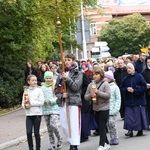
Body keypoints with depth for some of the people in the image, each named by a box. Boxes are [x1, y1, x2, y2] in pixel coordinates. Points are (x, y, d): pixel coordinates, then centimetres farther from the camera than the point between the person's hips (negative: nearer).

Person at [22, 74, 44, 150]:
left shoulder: (39, 90, -1)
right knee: (29, 132, -5)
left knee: (36, 133, 2)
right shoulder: (26, 91, 9)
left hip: (37, 114, -3)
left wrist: (31, 103, -12)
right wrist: (25, 106, -11)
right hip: (28, 114, 3)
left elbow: (41, 102, -9)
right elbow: (23, 103, 11)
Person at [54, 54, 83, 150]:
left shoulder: (78, 73, 1)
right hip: (63, 102, 5)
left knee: (74, 124, -8)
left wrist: (67, 78, -16)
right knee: (64, 124, 8)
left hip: (74, 102, -5)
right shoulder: (61, 74, 13)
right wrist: (61, 95, -6)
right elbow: (56, 89, 13)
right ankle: (71, 142, 23)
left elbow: (76, 87, -9)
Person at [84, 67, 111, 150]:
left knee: (102, 127, -6)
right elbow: (86, 97, 7)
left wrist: (98, 92, -21)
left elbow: (108, 95, -17)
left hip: (104, 108, -6)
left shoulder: (105, 84, -7)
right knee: (100, 127, 12)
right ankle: (106, 143, 23)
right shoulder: (90, 85, 6)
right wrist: (90, 95, -15)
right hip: (95, 109, 6)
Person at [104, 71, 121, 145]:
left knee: (112, 122, -11)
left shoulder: (115, 87, -2)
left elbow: (118, 99, -2)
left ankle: (115, 138, 2)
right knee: (109, 124, 6)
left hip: (112, 109, -4)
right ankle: (112, 138, 15)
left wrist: (116, 109, -11)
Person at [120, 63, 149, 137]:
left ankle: (140, 130, 14)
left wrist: (134, 90, -15)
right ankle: (130, 131, -4)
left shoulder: (139, 77, -4)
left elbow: (144, 87, -10)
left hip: (139, 100, -3)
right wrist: (126, 89, -12)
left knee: (139, 115, 2)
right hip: (129, 101, 3)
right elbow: (121, 89, 9)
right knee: (129, 115, -4)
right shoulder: (125, 79, 8)